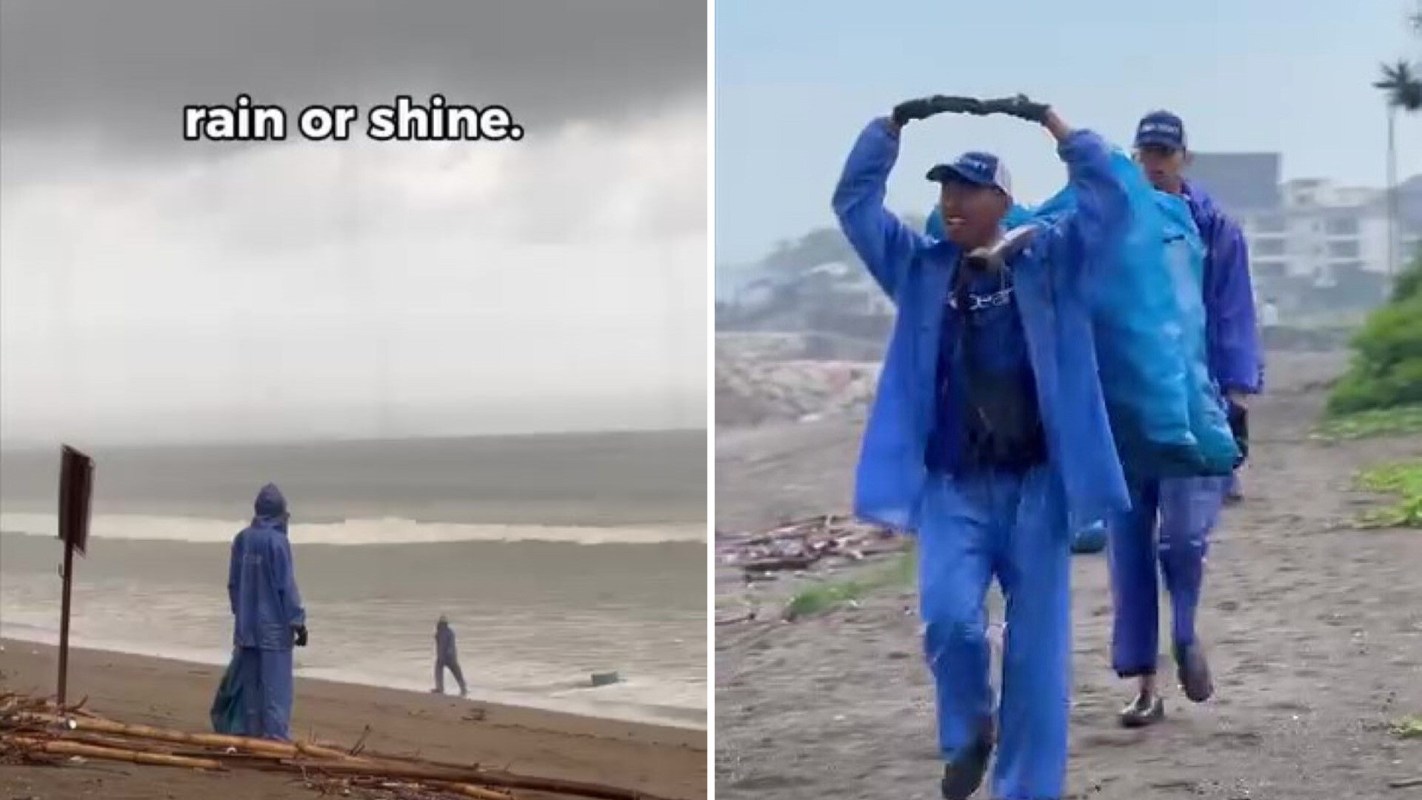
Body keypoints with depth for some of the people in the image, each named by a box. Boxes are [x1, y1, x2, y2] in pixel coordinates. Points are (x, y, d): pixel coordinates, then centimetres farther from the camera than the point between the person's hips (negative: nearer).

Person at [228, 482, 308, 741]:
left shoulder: (242, 540, 5)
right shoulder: (278, 541, -14)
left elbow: (233, 583, 12)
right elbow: (287, 586, -13)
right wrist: (298, 622, -8)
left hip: (247, 624, 6)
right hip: (274, 624, -6)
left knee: (251, 682, 11)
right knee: (276, 683, -4)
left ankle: (253, 732, 14)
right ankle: (277, 734, -7)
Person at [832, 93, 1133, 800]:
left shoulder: (1046, 261, 4)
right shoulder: (920, 267, 9)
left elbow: (1108, 201, -7)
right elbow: (854, 201, 4)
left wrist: (1049, 121, -9)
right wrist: (895, 120, -4)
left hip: (1035, 484, -1)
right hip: (952, 487, 1)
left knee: (1037, 650, 2)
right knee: (948, 617, -18)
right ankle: (967, 732, 12)